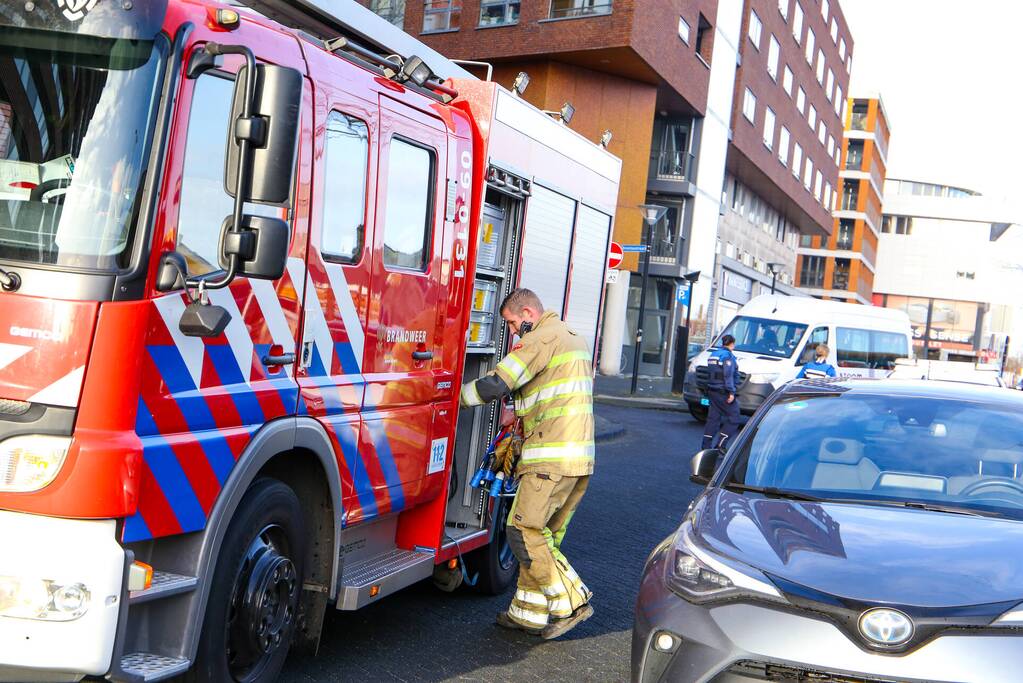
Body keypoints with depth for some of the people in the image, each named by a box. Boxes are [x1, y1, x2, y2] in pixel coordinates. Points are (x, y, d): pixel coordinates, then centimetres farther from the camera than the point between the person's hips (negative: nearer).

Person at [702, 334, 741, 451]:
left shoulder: (714, 354, 15)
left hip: (712, 391, 9)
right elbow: (728, 375, -18)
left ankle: (706, 446, 9)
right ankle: (720, 444, -8)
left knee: (713, 418, 11)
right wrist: (731, 392, -19)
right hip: (723, 392, -9)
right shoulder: (728, 356, -11)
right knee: (733, 419, -3)